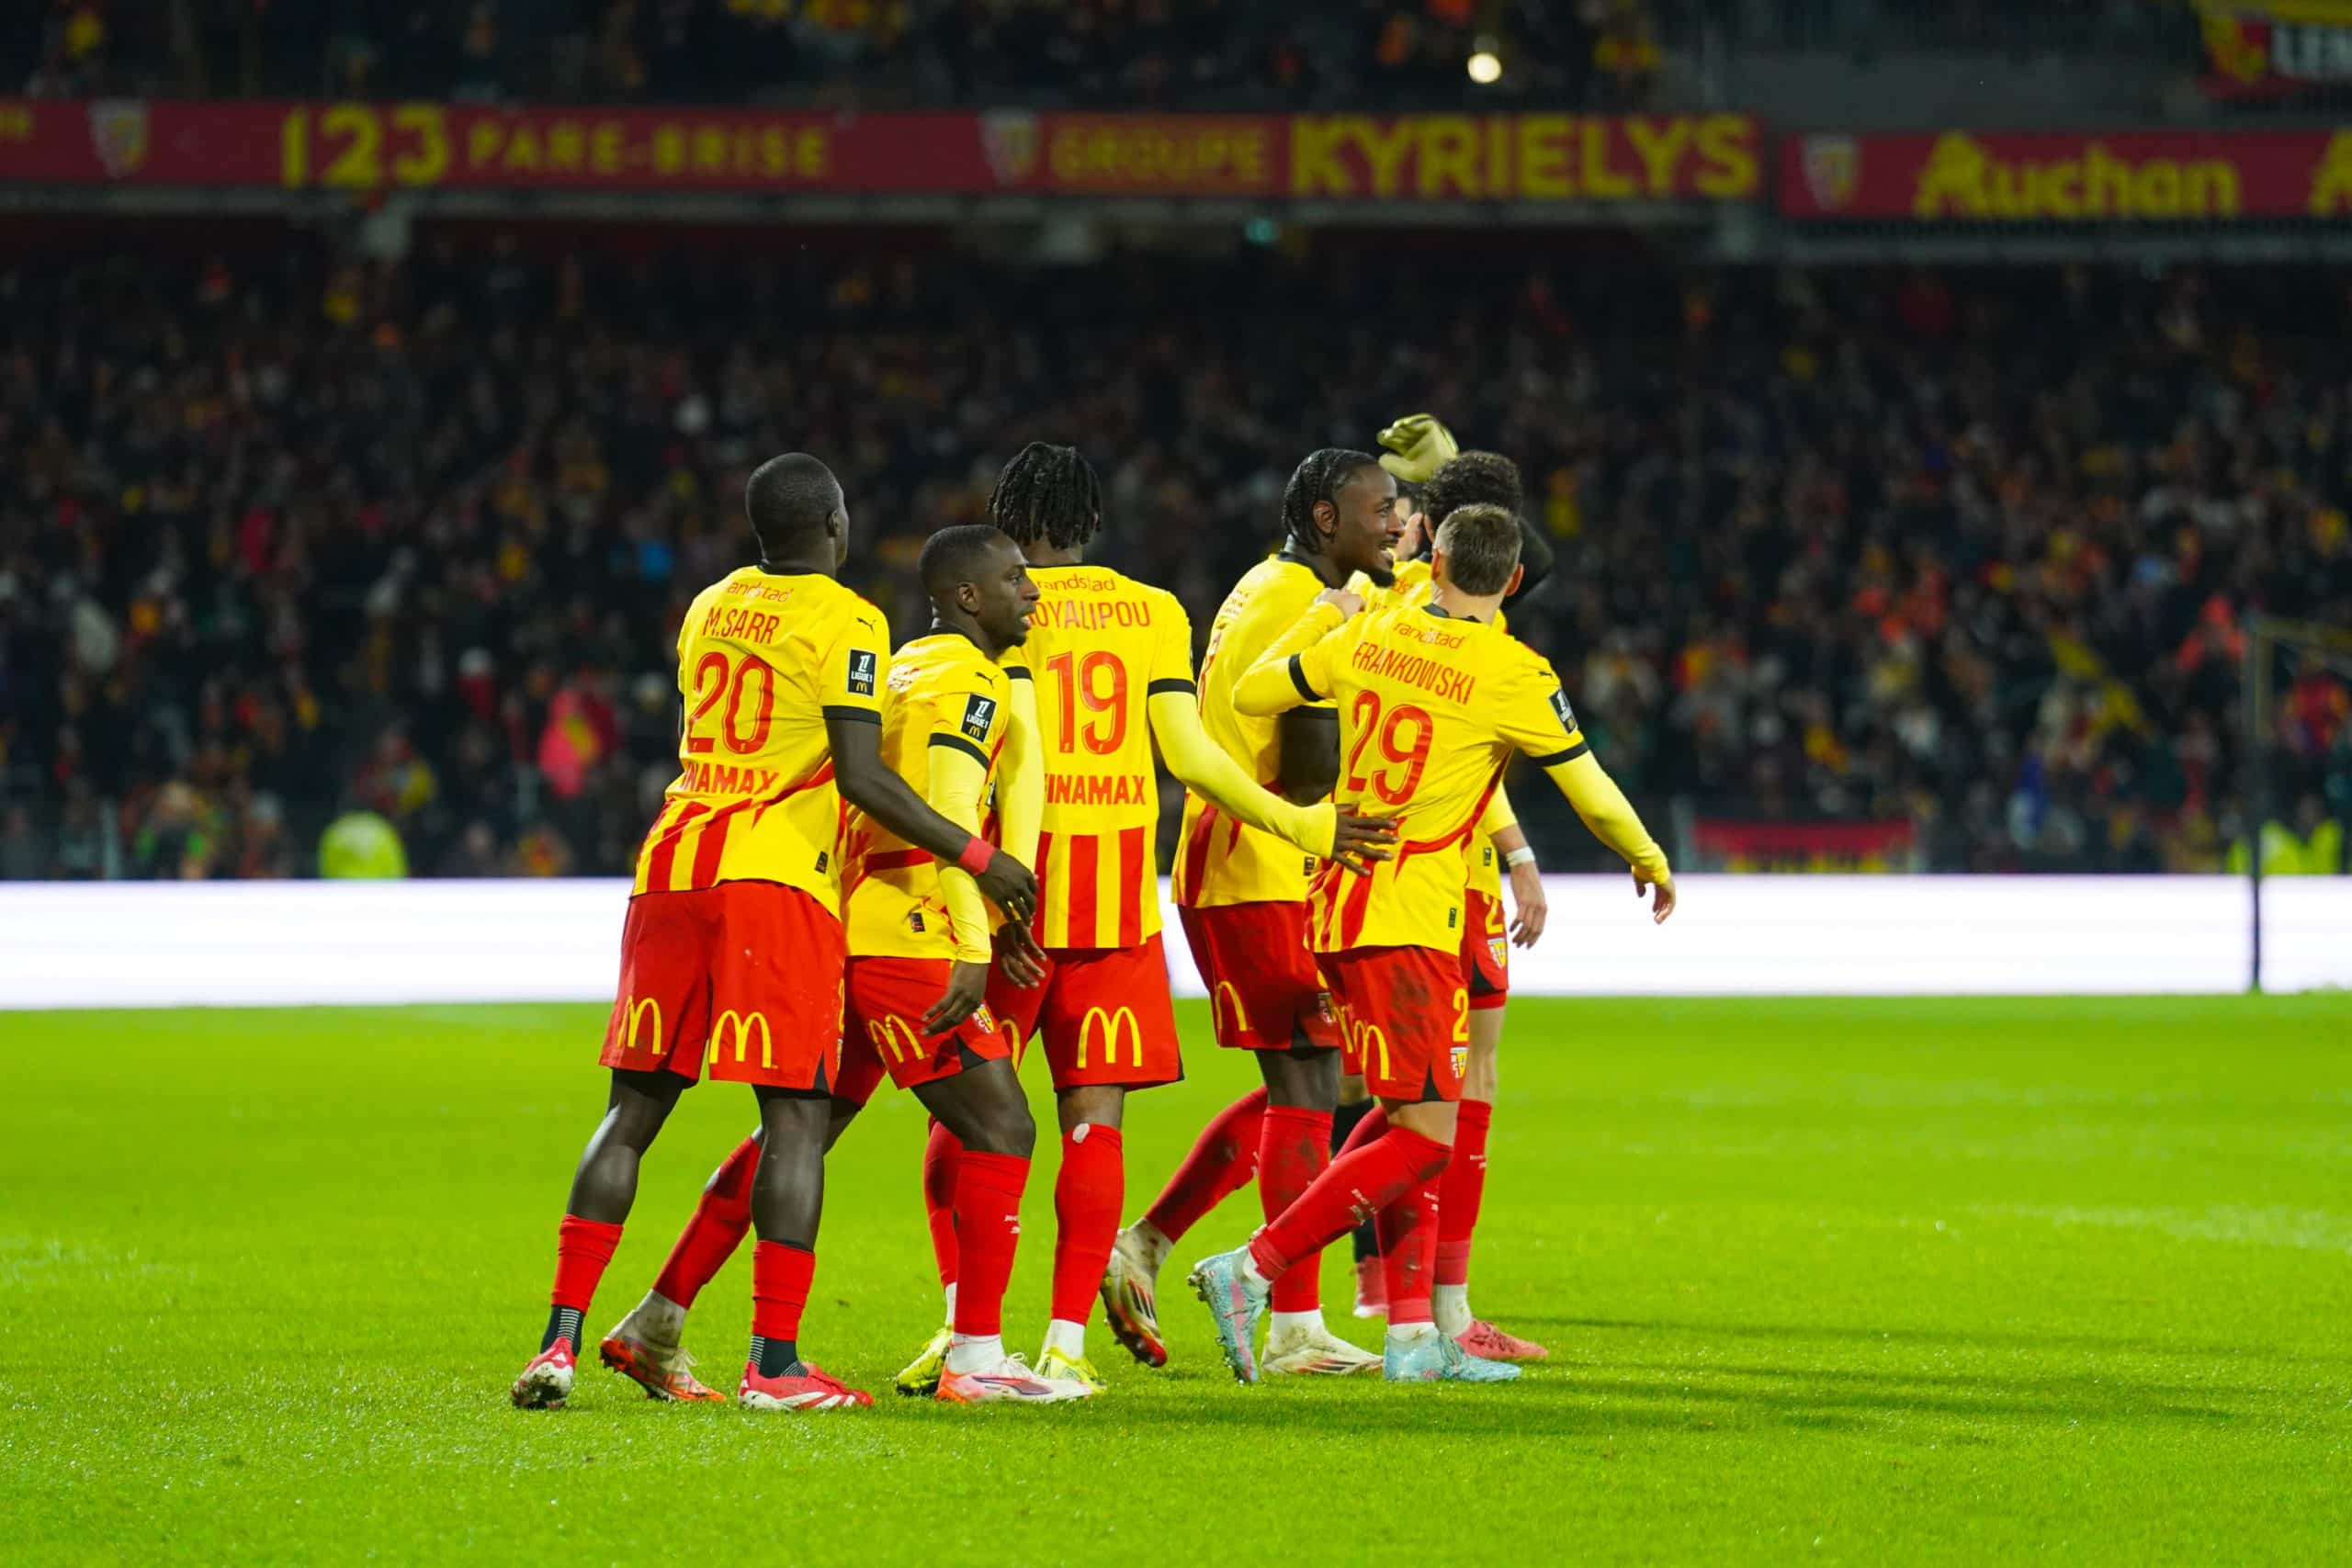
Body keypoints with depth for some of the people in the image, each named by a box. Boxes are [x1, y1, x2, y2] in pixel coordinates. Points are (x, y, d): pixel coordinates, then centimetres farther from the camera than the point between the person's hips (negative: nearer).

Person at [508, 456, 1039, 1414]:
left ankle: (562, 1339, 3)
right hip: (776, 874, -6)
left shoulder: (709, 608, 17)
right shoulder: (844, 623, -4)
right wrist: (975, 857, -4)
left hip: (673, 866, 6)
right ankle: (774, 1361, -8)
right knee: (796, 1116, -3)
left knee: (634, 1107, 10)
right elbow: (861, 776, -11)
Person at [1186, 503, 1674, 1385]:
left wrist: (1322, 617, 27)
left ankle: (1411, 1333, 10)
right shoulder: (1514, 674, -10)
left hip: (1337, 905, 7)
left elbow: (1251, 693, 13)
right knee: (1427, 1134, -6)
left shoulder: (1367, 636, 3)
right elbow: (1593, 792, -1)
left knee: (1410, 1120, 13)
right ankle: (1253, 1269, -13)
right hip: (1410, 917, -7)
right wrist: (1650, 863, 17)